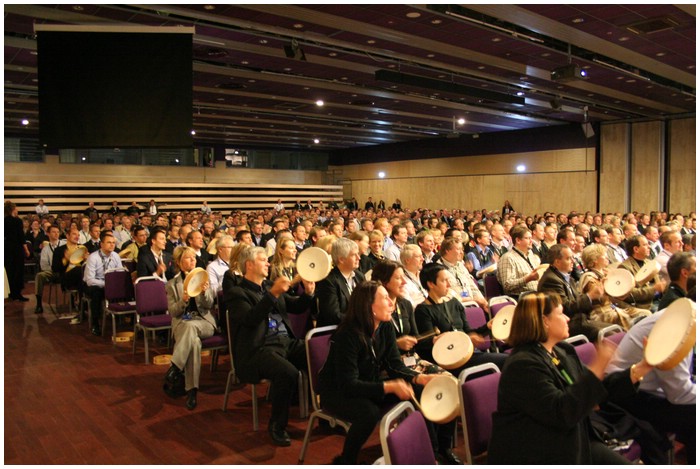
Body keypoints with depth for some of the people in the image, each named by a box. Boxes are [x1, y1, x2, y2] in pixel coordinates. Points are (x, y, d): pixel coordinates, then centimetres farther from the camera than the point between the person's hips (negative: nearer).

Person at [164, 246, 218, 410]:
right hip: (182, 323, 0)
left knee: (190, 326, -38)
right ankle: (192, 390, -36)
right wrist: (183, 300, -18)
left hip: (204, 322, 1)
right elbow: (172, 312, 3)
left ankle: (175, 366, -33)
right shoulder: (172, 284, 10)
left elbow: (209, 305, 2)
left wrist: (204, 292, -21)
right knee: (194, 341, -36)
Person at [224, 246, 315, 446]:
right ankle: (277, 426, -10)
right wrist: (273, 294, -27)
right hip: (258, 349, -6)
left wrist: (308, 293, -1)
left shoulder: (270, 286, 19)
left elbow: (296, 307, 19)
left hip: (287, 341, 7)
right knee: (288, 372, -32)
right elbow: (250, 319, -19)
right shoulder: (236, 292, -2)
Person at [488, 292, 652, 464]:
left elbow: (597, 387, 12)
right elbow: (562, 413, -29)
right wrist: (597, 368, -29)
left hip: (574, 443, 9)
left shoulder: (563, 351, 7)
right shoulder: (523, 364, -23)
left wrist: (638, 370, 3)